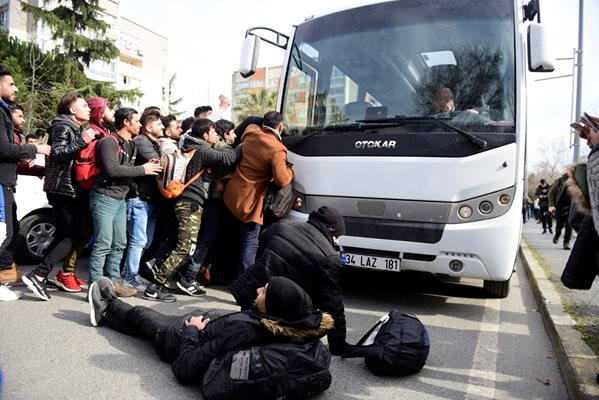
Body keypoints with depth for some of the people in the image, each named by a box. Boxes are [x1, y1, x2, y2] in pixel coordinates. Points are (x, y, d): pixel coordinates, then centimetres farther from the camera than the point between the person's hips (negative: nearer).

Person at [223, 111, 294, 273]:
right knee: (250, 243, -1)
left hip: (232, 193, 8)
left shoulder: (251, 131, 2)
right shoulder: (277, 149, -20)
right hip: (249, 201, -8)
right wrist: (290, 170, -1)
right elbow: (282, 180, -21)